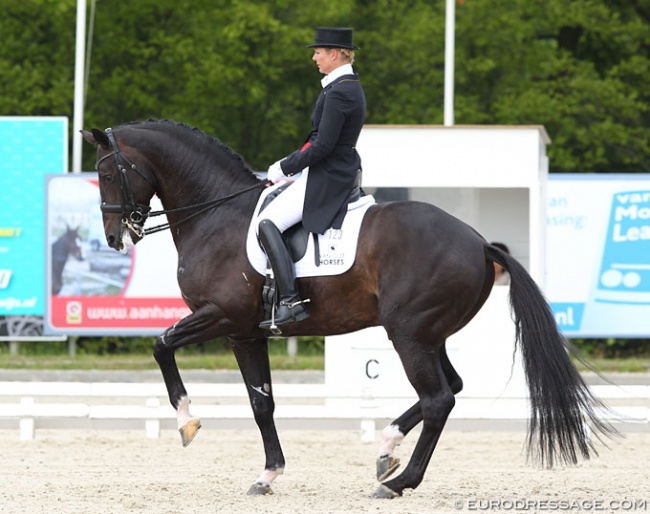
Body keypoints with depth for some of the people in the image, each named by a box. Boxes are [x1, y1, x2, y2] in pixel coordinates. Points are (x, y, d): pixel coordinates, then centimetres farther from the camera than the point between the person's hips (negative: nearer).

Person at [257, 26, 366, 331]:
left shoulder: (337, 93, -19)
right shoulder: (350, 86, 14)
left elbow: (323, 146, -23)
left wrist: (285, 168, -12)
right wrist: (288, 166, 14)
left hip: (327, 178, -11)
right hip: (341, 172, 11)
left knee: (267, 223, -18)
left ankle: (290, 301, -27)